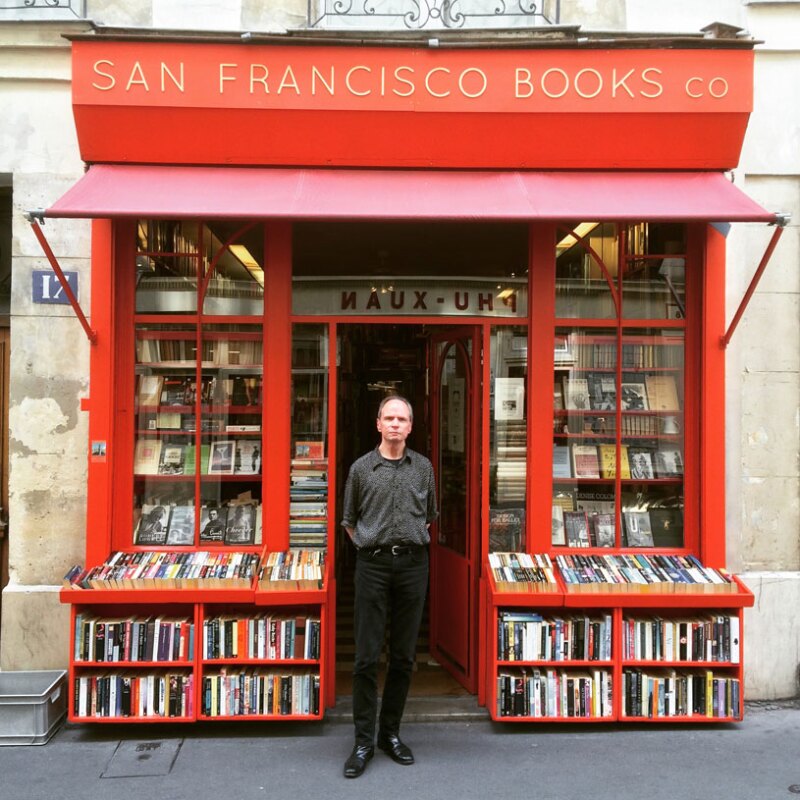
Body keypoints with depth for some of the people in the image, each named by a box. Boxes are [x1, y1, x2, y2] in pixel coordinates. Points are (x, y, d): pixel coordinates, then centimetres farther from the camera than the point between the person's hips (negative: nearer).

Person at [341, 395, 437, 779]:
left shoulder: (423, 467, 7)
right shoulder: (361, 468, 2)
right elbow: (349, 520, 12)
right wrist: (369, 546, 8)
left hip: (413, 564, 2)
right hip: (373, 565, -2)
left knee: (404, 656, 8)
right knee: (367, 656, -1)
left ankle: (391, 733, 22)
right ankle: (364, 740, 9)